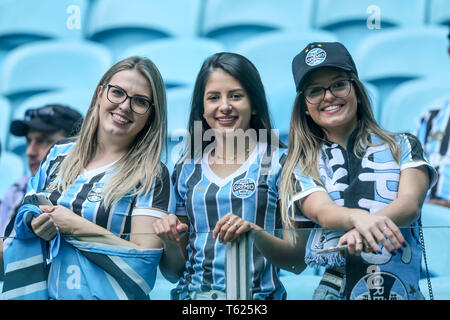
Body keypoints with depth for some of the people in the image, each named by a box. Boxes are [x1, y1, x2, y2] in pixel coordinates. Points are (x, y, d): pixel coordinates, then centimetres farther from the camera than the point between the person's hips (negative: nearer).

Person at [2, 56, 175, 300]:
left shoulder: (152, 175, -3)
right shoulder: (60, 154, 10)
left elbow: (145, 258, -11)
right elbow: (25, 215, 18)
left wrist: (75, 226, -10)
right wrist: (35, 223, -4)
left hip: (103, 294, -4)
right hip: (42, 291, 4)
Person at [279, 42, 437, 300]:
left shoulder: (404, 146, 16)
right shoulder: (301, 167, 16)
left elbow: (411, 204, 0)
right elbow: (321, 212, -2)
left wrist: (363, 232, -21)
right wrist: (359, 217, -25)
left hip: (400, 288, 0)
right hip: (334, 289, 0)